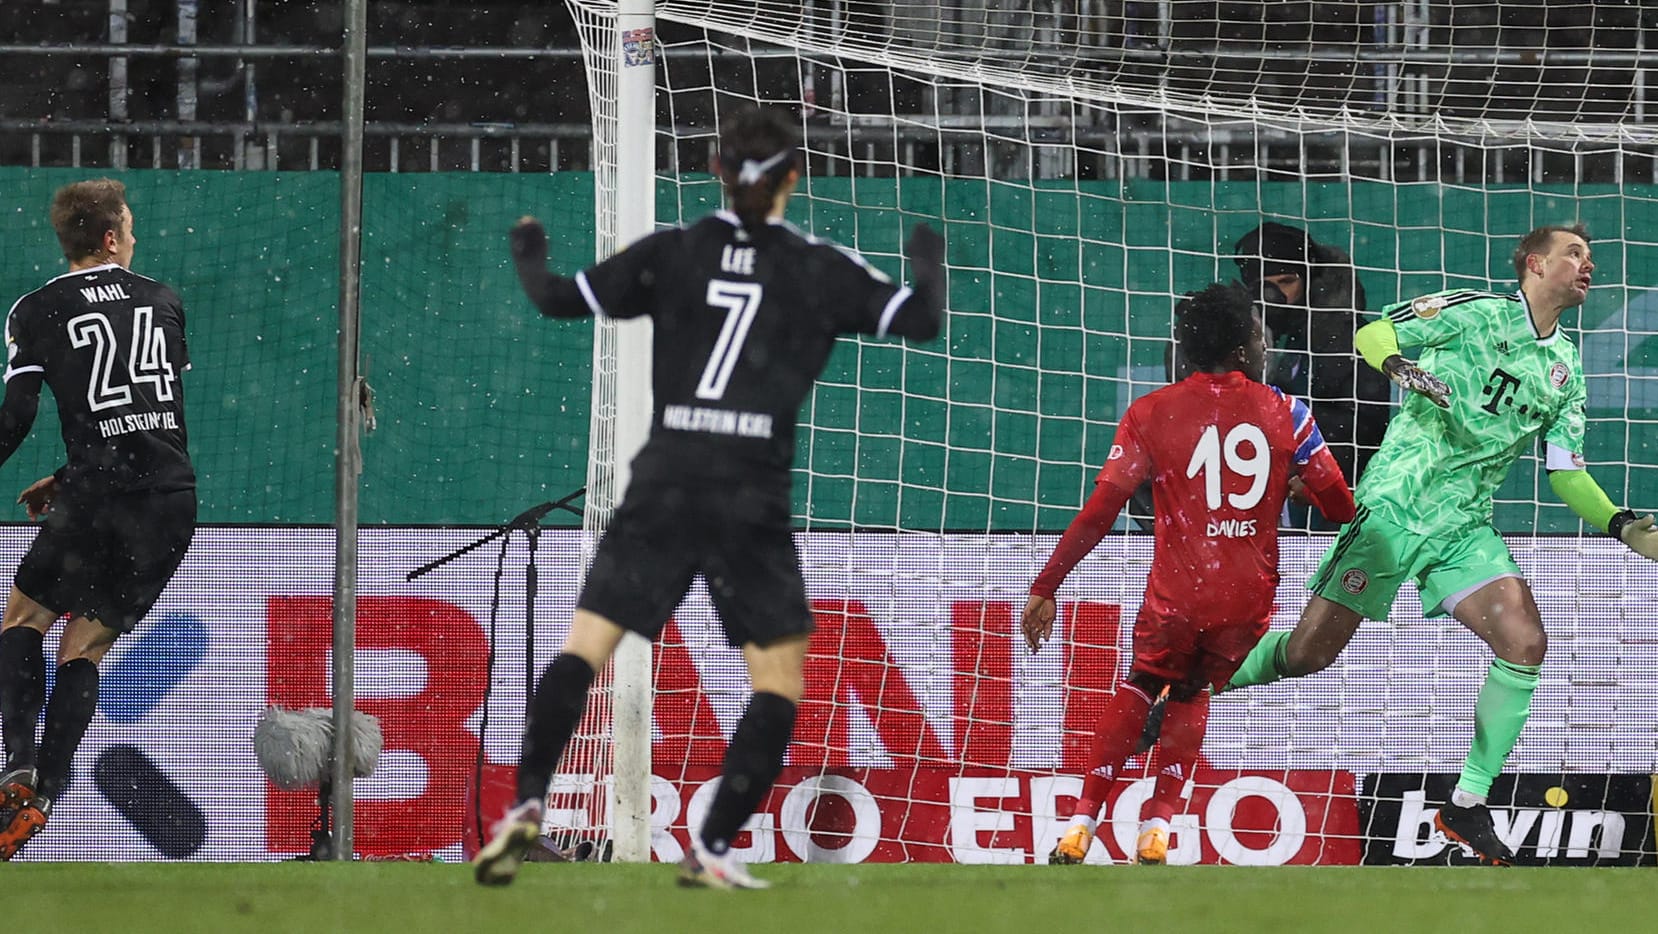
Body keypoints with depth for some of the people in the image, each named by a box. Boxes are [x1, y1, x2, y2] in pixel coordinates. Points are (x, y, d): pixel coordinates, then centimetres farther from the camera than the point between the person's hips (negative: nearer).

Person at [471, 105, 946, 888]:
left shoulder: (674, 252, 5)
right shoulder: (820, 270, 2)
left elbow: (559, 300, 5)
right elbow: (920, 321, 4)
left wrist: (528, 256, 27)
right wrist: (928, 266, 25)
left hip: (662, 490, 2)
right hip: (751, 500, -1)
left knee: (582, 651, 3)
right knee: (780, 683, 9)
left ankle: (527, 804, -17)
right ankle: (712, 848, -2)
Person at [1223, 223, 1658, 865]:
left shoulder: (1566, 369, 13)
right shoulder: (1475, 313, -4)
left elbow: (1566, 474, 14)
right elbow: (1371, 334, -2)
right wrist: (1401, 367, -24)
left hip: (1465, 526, 5)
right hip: (1395, 504, -5)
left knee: (1525, 642, -14)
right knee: (1309, 652, -5)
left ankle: (1467, 807, -4)